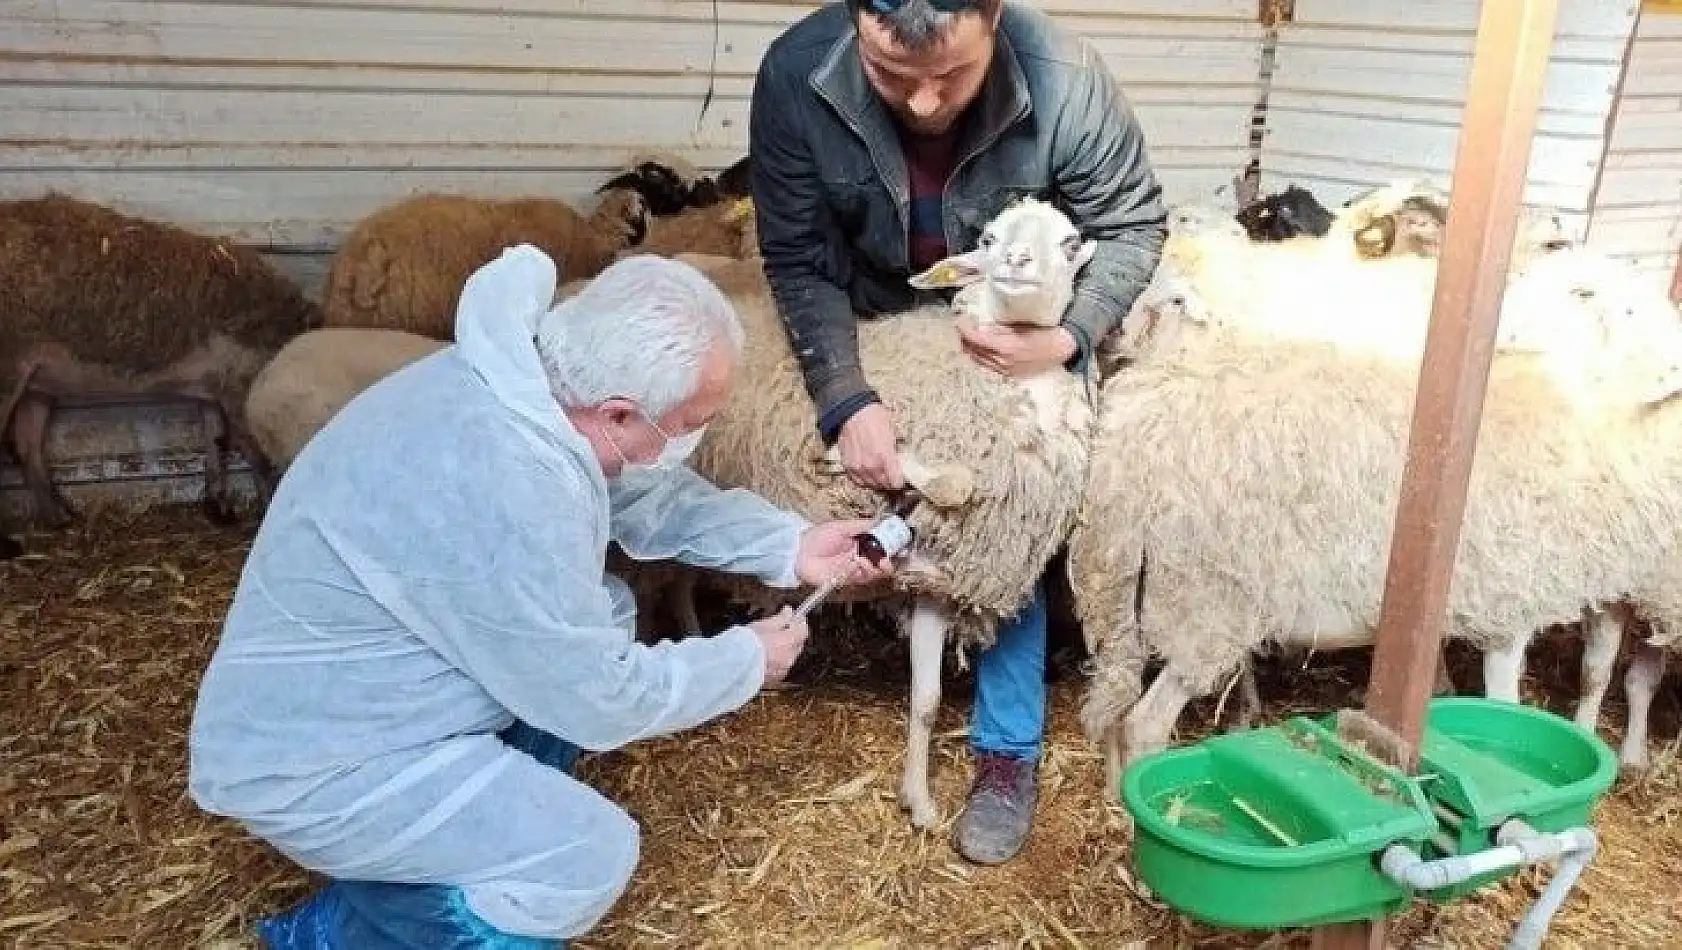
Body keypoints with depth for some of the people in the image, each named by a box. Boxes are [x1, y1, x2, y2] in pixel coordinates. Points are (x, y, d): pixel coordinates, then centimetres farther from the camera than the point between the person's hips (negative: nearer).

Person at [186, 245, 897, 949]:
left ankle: (495, 813, 17)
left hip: (367, 682, 9)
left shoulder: (528, 377, -9)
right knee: (592, 855, -15)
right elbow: (600, 700, -22)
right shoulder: (501, 493, -36)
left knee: (605, 614, 9)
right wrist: (750, 660, -8)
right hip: (307, 763, -9)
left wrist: (790, 545, 2)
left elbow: (649, 495, 9)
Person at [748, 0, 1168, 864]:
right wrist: (846, 400, -32)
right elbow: (799, 262, -21)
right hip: (877, 335, 2)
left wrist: (1066, 339, -32)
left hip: (1025, 335, -1)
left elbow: (1134, 224, -17)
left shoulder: (1063, 81, -34)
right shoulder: (796, 76, -31)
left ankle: (1009, 751, 13)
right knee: (877, 501, 12)